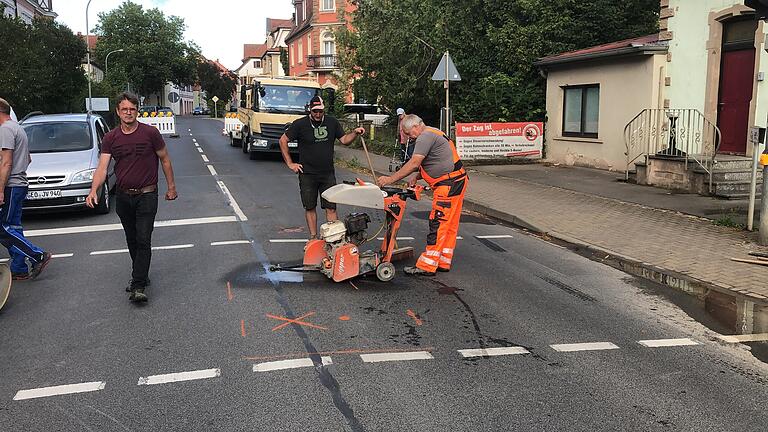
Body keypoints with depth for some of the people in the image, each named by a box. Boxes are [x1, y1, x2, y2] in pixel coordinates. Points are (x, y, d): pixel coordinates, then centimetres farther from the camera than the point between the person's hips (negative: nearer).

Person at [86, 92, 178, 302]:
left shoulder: (150, 133, -5)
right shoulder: (110, 138, 2)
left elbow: (165, 159, 5)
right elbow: (102, 168, -6)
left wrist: (171, 187, 5)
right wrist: (94, 191, -23)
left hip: (146, 196, -4)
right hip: (123, 197, 4)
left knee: (143, 240, -11)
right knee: (132, 241, 14)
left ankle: (138, 287, -11)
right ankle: (141, 276, 31)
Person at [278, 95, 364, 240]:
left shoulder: (332, 122, 5)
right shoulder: (300, 124, -5)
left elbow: (344, 140, 10)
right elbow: (283, 141, 1)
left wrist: (355, 133, -10)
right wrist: (290, 163, -2)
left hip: (328, 174, 2)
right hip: (307, 174, -1)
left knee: (331, 207, -2)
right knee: (310, 207, 6)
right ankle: (313, 238, 16)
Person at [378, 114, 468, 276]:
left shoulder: (426, 136, -13)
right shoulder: (433, 134, 21)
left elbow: (414, 163, -19)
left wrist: (390, 179, -16)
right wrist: (416, 177, 9)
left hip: (449, 184, -11)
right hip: (457, 182, 11)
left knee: (438, 225, -9)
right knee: (449, 225, 13)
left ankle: (426, 266, -7)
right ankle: (443, 263, 19)